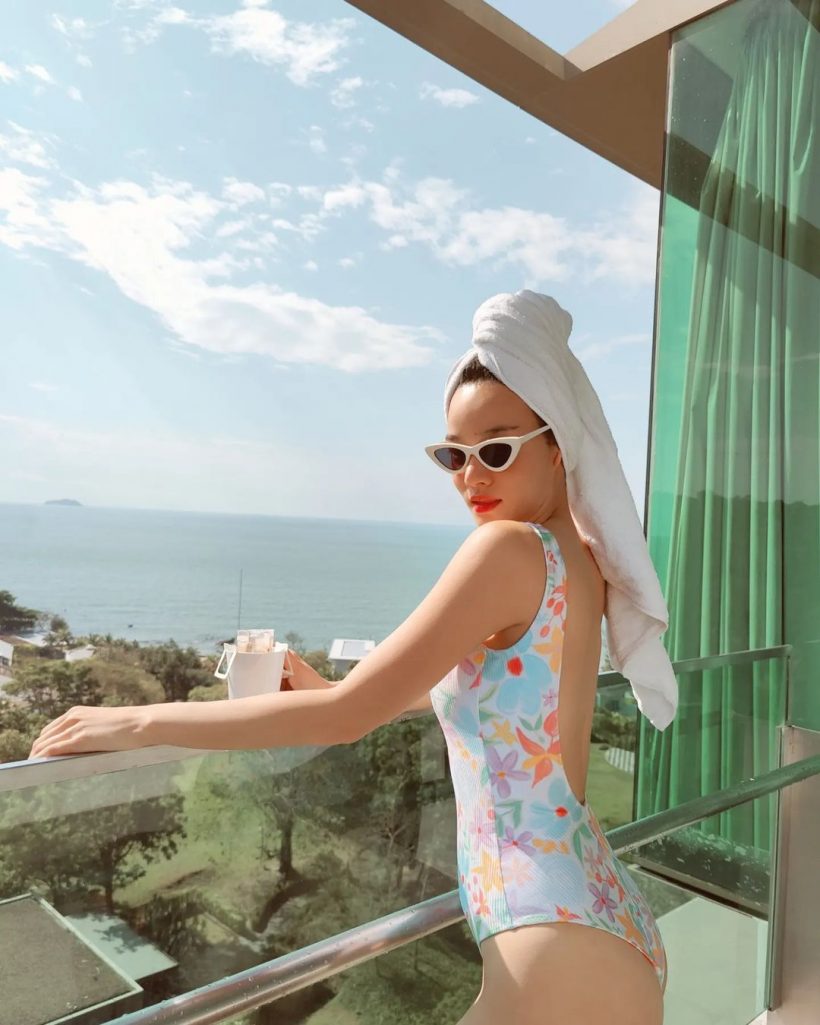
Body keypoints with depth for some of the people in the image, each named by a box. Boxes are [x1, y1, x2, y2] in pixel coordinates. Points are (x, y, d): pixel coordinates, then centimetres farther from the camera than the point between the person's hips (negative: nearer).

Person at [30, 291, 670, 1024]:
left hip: (563, 949, -8)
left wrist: (143, 721, -12)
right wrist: (329, 691, 21)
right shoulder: (577, 558, 5)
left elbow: (347, 716, -21)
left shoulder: (511, 547, -20)